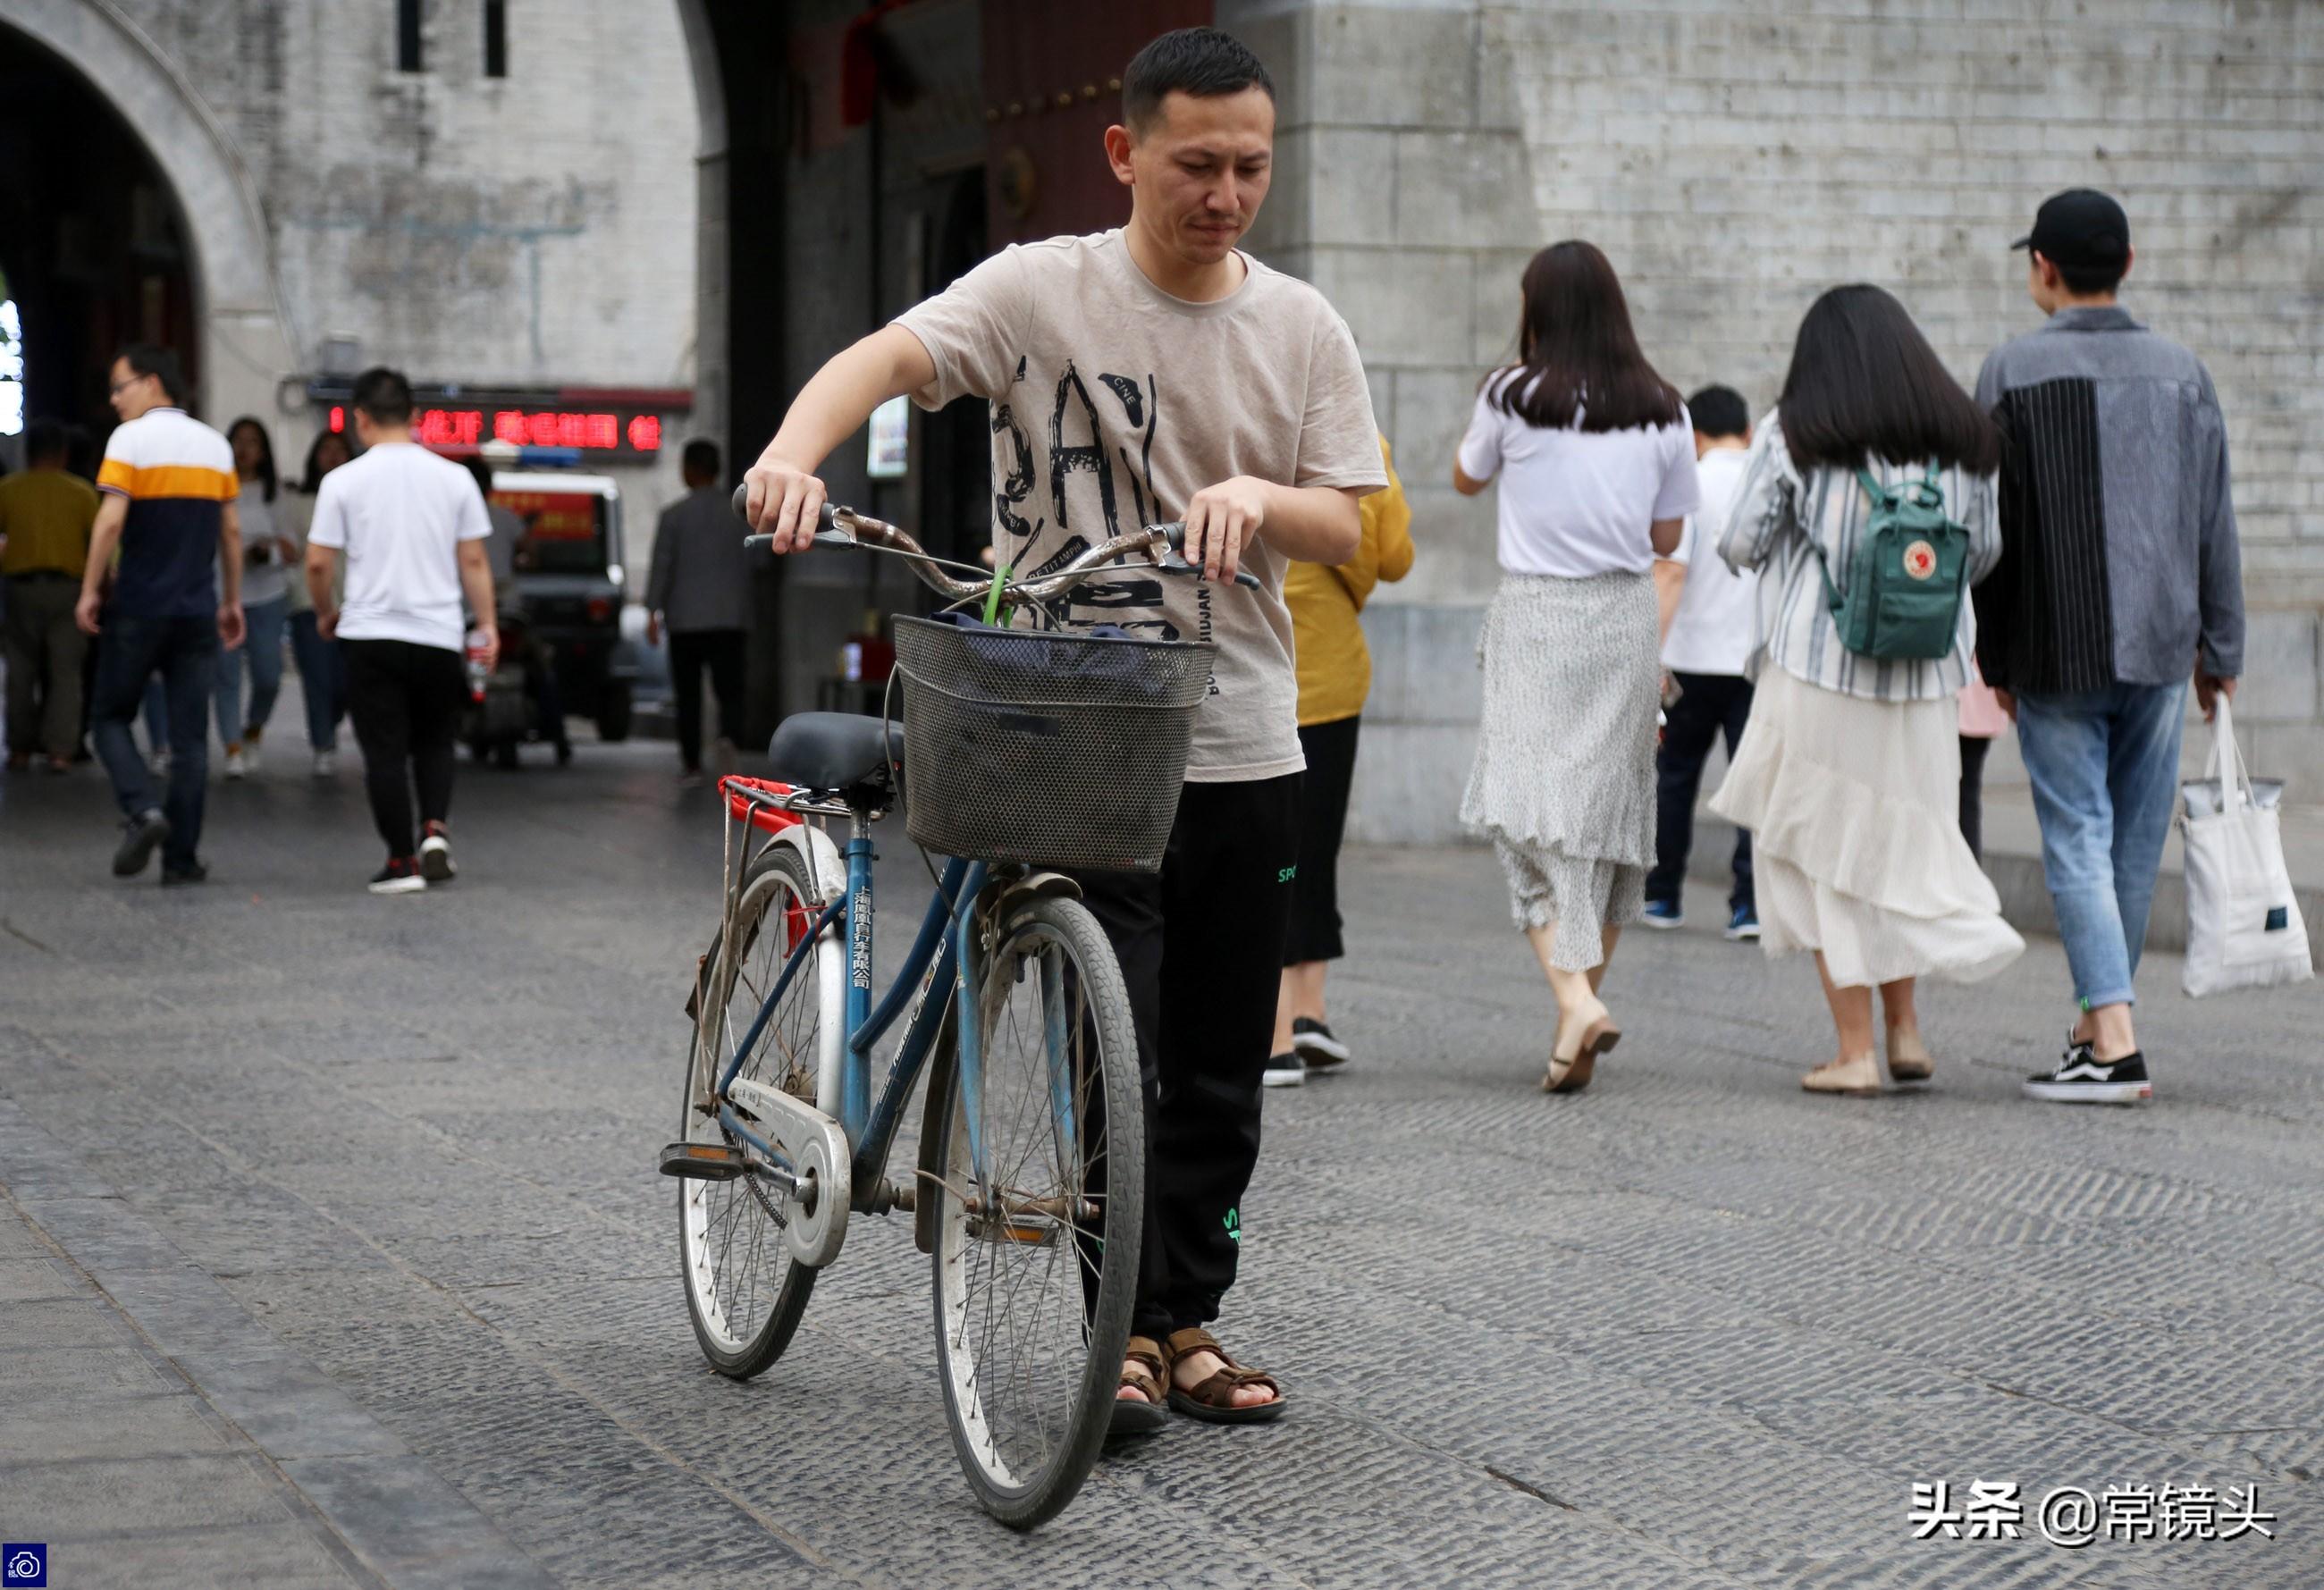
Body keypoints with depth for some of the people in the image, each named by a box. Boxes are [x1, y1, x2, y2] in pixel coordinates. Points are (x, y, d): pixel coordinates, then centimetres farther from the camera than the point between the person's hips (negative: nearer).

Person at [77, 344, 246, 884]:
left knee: (112, 717, 11)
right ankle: (181, 858, 4)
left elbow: (111, 520, -15)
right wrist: (232, 602, 18)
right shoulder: (216, 446, 9)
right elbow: (231, 530, 11)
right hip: (197, 612, 4)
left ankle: (142, 810, -12)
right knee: (190, 735, 5)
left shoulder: (131, 439, -7)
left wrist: (89, 590, -8)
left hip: (137, 609, -4)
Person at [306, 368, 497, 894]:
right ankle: (435, 828, -3)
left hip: (370, 635, -2)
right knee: (434, 742, 18)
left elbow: (318, 563, -3)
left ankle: (402, 861, 2)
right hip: (438, 636, 2)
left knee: (385, 752, 3)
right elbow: (474, 561, 2)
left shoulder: (344, 481, -4)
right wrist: (487, 625, 8)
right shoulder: (453, 478, 1)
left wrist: (325, 612, 14)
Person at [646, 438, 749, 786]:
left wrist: (652, 613, -5)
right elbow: (754, 564, 8)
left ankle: (692, 764, 10)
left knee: (689, 695, 8)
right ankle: (727, 738, -28)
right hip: (731, 617, 1)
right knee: (730, 692, 1)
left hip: (686, 619, -1)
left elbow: (662, 565, -7)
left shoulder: (674, 515, -4)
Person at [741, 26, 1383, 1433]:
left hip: (1243, 747, 4)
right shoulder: (1044, 290, -5)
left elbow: (1344, 530, 4)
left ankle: (1188, 1317, 22)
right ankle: (1128, 1326, 5)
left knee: (1222, 1071, 9)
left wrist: (1258, 497, -18)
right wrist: (795, 451, -40)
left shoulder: (1302, 328, 7)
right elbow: (888, 358, -19)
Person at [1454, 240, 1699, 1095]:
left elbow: (1466, 478, 14)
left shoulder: (1513, 395, -5)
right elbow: (1666, 536, 9)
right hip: (1627, 616, 3)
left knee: (1534, 809, -6)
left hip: (1537, 615, -3)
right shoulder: (1662, 409, 3)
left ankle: (1576, 999, -24)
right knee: (1611, 809, 13)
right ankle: (1587, 987, 21)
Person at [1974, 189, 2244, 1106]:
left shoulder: (2012, 374, -4)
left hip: (2057, 651, -3)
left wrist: (1994, 655, 5)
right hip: (2159, 643, 3)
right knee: (2137, 839, 11)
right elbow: (2215, 525, 8)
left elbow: (1994, 524, -3)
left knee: (2078, 838, -4)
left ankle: (2115, 1046, -13)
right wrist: (2219, 647, 15)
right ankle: (2098, 1021, 20)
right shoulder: (2182, 374, 6)